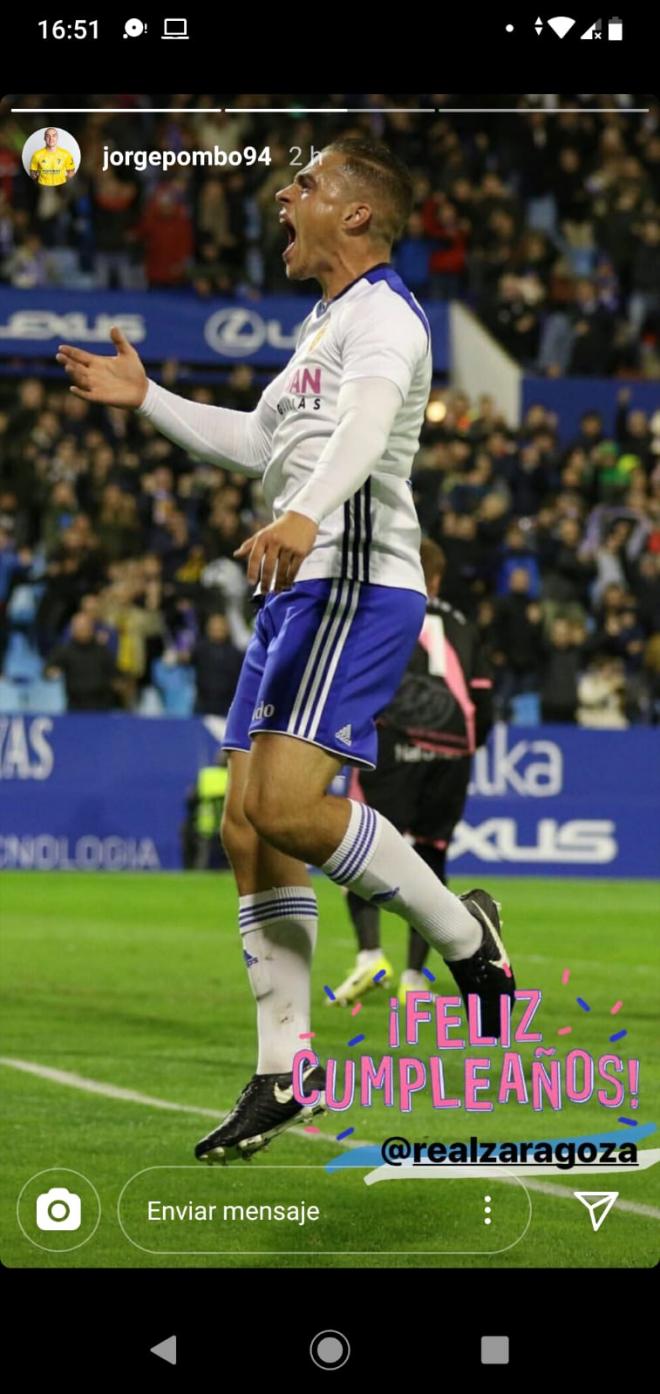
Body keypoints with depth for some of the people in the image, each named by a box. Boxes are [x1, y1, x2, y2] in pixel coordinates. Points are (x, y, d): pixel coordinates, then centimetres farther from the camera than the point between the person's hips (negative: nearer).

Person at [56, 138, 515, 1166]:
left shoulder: (381, 313, -7)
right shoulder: (323, 326, 25)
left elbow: (362, 428, -28)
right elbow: (257, 440, 41)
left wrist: (305, 515, -45)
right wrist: (145, 399, 42)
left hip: (357, 583, -10)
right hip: (299, 592, 10)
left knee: (287, 803, -24)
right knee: (249, 831, 1)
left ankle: (462, 933, -3)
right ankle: (286, 1075, 4)